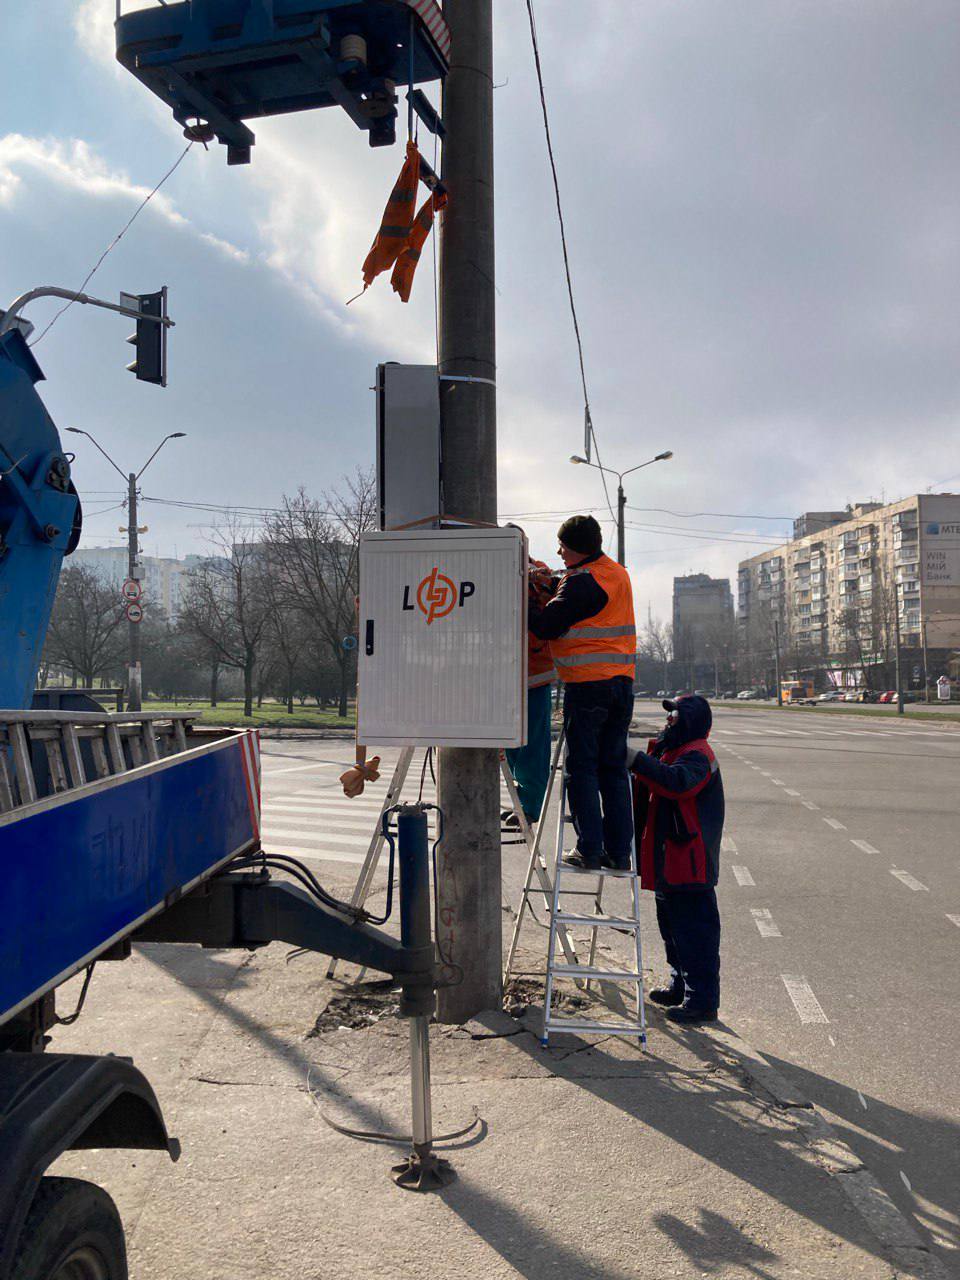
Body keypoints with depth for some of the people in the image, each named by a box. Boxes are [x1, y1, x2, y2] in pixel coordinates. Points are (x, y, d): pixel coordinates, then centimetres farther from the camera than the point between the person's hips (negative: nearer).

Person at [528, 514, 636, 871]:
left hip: (587, 684, -7)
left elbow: (546, 626, -12)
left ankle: (589, 850, 1)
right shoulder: (618, 573, 14)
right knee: (614, 768, 11)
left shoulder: (581, 582, -12)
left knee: (581, 767, 1)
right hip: (622, 680, 8)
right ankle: (620, 851, 12)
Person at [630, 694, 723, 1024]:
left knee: (694, 932, -4)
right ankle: (680, 987, 34)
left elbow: (677, 782, -36)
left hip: (690, 864, -11)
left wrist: (639, 762, -39)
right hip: (667, 863, 11)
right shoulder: (668, 751, 17)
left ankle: (702, 1001, 3)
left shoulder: (696, 755, -15)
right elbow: (651, 790, 26)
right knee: (672, 928, 20)